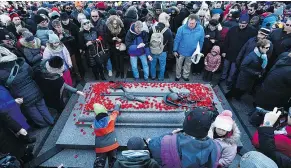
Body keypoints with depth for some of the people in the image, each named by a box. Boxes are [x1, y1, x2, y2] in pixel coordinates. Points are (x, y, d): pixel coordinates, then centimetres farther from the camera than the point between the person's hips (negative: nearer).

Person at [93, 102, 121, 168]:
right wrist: (117, 104, 30)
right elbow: (115, 112, 11)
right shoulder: (110, 118, -6)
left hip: (100, 148, 2)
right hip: (112, 145, -2)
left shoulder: (95, 123, -1)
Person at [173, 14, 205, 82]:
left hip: (192, 52, 2)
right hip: (181, 51, -2)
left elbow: (201, 41, -1)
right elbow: (177, 40, -13)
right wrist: (175, 50, -9)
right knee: (178, 64, 17)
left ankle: (185, 76, 45)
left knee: (188, 65, 22)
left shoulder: (201, 29, -14)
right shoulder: (182, 28, -21)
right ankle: (177, 76, 41)